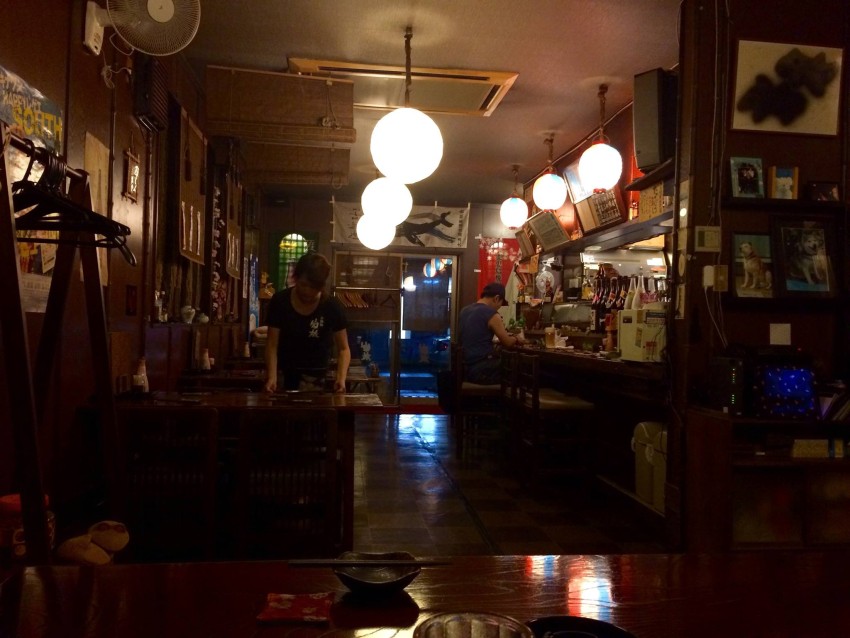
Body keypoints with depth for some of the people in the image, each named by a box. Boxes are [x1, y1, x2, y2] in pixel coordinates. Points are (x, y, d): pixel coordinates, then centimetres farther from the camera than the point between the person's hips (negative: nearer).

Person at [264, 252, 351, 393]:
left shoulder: (332, 307, -13)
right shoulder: (279, 301, -10)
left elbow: (343, 348, -8)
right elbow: (272, 345, -10)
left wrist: (341, 378, -25)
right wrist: (272, 377, -25)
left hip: (314, 376, -1)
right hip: (283, 373, 1)